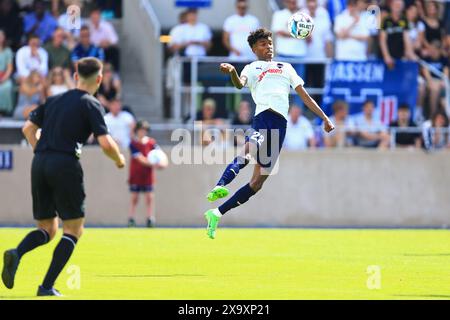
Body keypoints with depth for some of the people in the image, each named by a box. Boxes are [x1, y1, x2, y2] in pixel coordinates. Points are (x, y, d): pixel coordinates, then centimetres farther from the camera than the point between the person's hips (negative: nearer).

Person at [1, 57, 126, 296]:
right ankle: (47, 286, -5)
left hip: (40, 163, 6)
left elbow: (28, 128, 14)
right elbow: (105, 143, -10)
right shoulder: (90, 105, -2)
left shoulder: (54, 100, 17)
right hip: (66, 165, -6)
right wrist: (119, 159, 9)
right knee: (73, 229, 5)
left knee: (47, 229, 14)